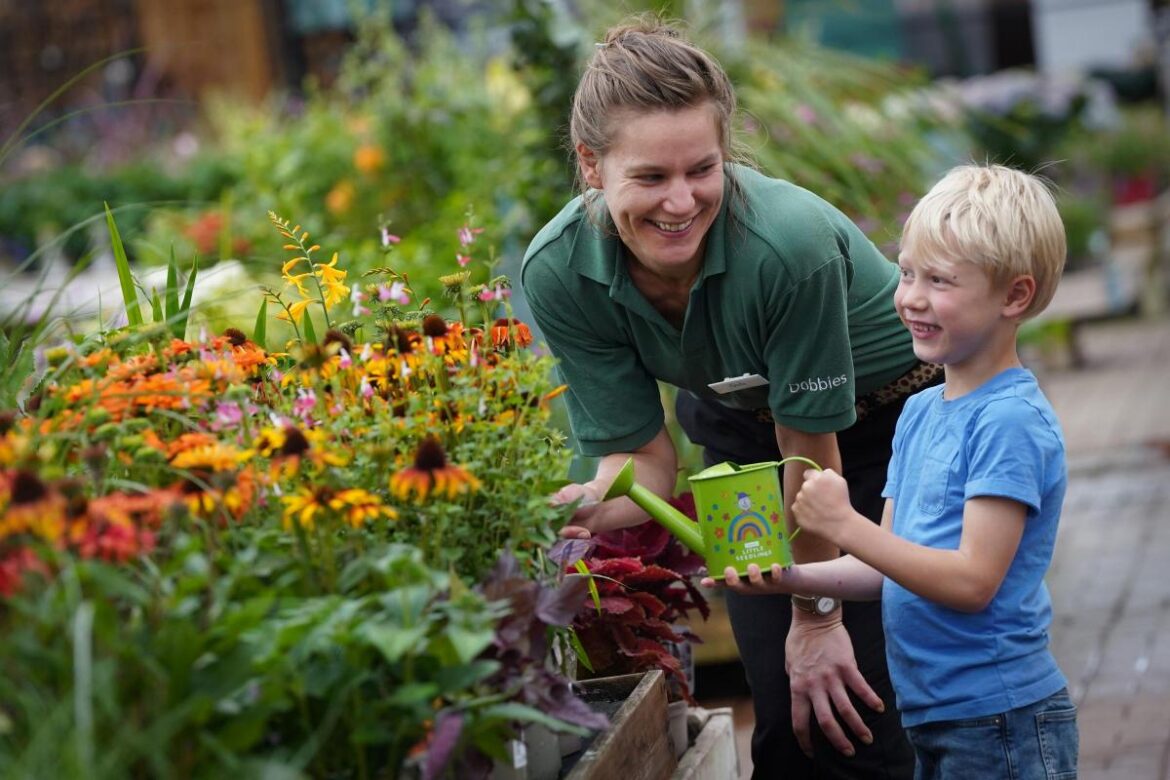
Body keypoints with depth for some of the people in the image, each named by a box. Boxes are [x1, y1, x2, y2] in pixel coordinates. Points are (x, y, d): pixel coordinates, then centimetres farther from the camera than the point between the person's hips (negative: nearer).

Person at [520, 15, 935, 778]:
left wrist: (817, 615, -13)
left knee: (853, 713, -12)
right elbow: (642, 453, -15)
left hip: (889, 418, -3)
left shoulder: (789, 243, -37)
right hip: (742, 425, 4)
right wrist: (600, 507, -39)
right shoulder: (559, 274, -24)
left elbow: (811, 448, -24)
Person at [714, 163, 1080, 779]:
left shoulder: (1012, 421, -16)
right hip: (932, 718, 8)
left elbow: (973, 580, -21)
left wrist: (845, 525, -22)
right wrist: (791, 578, -3)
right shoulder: (919, 413, 11)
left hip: (1001, 727, -8)